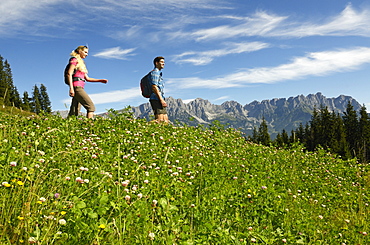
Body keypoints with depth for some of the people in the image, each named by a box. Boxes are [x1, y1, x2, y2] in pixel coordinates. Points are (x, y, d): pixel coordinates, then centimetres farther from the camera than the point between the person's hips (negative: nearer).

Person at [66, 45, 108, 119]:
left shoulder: (81, 63, 27)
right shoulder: (75, 60, 2)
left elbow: (87, 78, 25)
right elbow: (69, 73, -9)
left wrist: (100, 80, 16)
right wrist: (71, 88, -20)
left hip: (80, 88, 9)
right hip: (76, 87, -9)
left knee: (74, 113, 3)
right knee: (91, 107, -17)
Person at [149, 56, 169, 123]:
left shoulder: (159, 73, 27)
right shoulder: (155, 72, -4)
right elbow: (154, 87, -16)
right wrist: (161, 100, -22)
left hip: (159, 100, 10)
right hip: (156, 99, -10)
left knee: (166, 121, 3)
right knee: (159, 120, -19)